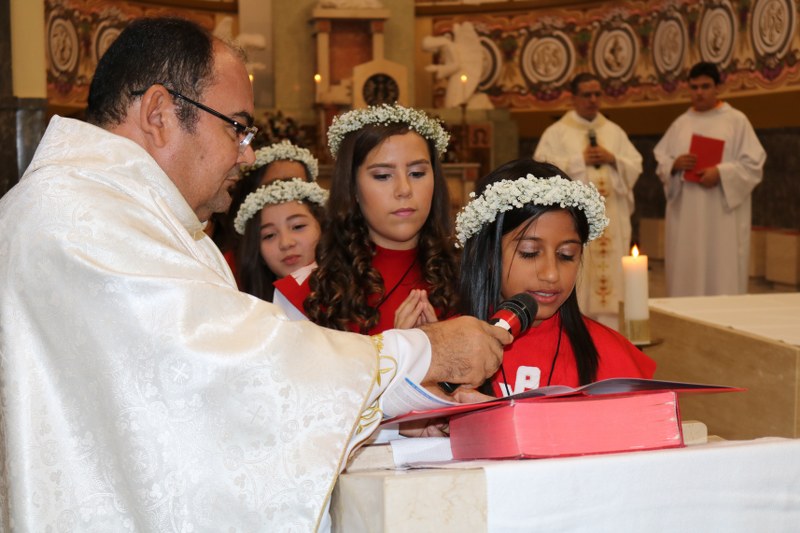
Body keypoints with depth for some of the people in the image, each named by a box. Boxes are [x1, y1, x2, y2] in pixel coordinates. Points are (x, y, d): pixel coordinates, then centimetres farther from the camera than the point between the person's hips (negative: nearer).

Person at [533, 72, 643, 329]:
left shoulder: (614, 131, 15)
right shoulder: (556, 132, 4)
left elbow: (635, 167, 11)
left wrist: (613, 159, -8)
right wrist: (580, 160, -11)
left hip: (610, 215, 4)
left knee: (609, 269, 1)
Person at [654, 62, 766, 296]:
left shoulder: (736, 120, 2)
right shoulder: (680, 123, 13)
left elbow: (753, 164, -4)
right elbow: (660, 161, 12)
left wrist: (721, 172, -18)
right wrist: (674, 164, -10)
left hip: (722, 216, -4)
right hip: (685, 215, 4)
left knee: (721, 272, -5)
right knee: (685, 271, 3)